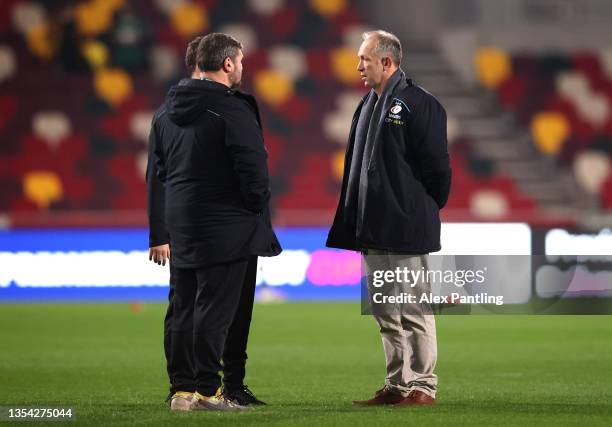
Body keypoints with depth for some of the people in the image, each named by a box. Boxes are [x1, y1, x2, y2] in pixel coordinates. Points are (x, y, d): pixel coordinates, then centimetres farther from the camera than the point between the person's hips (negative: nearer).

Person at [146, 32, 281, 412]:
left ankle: (182, 388, 13)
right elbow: (253, 168, -18)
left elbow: (159, 167, 19)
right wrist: (257, 207, -3)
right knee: (215, 309, -5)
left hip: (181, 223, 8)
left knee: (184, 309, 11)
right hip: (225, 227, -8)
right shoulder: (232, 109, -15)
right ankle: (207, 390, -5)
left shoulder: (167, 110, 12)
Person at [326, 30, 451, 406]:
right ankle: (397, 386, 18)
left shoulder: (418, 104, -11)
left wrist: (427, 208, -1)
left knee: (414, 311, -3)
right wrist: (360, 217, 14)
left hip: (405, 229, -9)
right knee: (386, 314, 12)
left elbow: (436, 164, -11)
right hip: (373, 229, 9)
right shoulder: (368, 105, 15)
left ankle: (422, 387, 2)